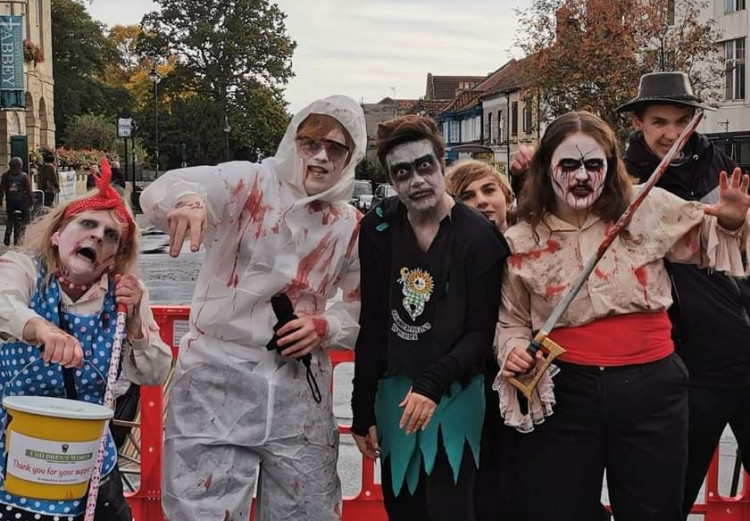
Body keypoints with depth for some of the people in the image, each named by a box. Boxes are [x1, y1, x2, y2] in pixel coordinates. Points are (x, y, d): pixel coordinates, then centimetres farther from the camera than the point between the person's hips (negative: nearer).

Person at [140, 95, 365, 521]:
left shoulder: (352, 226, 6)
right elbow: (162, 192, -24)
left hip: (301, 389, 4)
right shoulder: (250, 183, -7)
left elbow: (363, 307, 16)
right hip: (219, 379, -4)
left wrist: (324, 327, -6)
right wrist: (186, 199, -48)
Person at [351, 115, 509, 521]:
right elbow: (372, 325, 2)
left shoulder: (479, 236, -12)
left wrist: (433, 383, -24)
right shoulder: (379, 229, -3)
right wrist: (362, 410, 4)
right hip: (394, 394, 4)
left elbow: (481, 333, -9)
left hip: (454, 396, -3)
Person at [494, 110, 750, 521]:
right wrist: (514, 349, -8)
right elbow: (512, 321, 12)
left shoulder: (648, 209, -1)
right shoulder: (521, 242, 1)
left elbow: (705, 242, 16)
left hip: (651, 389, 1)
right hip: (563, 396, 0)